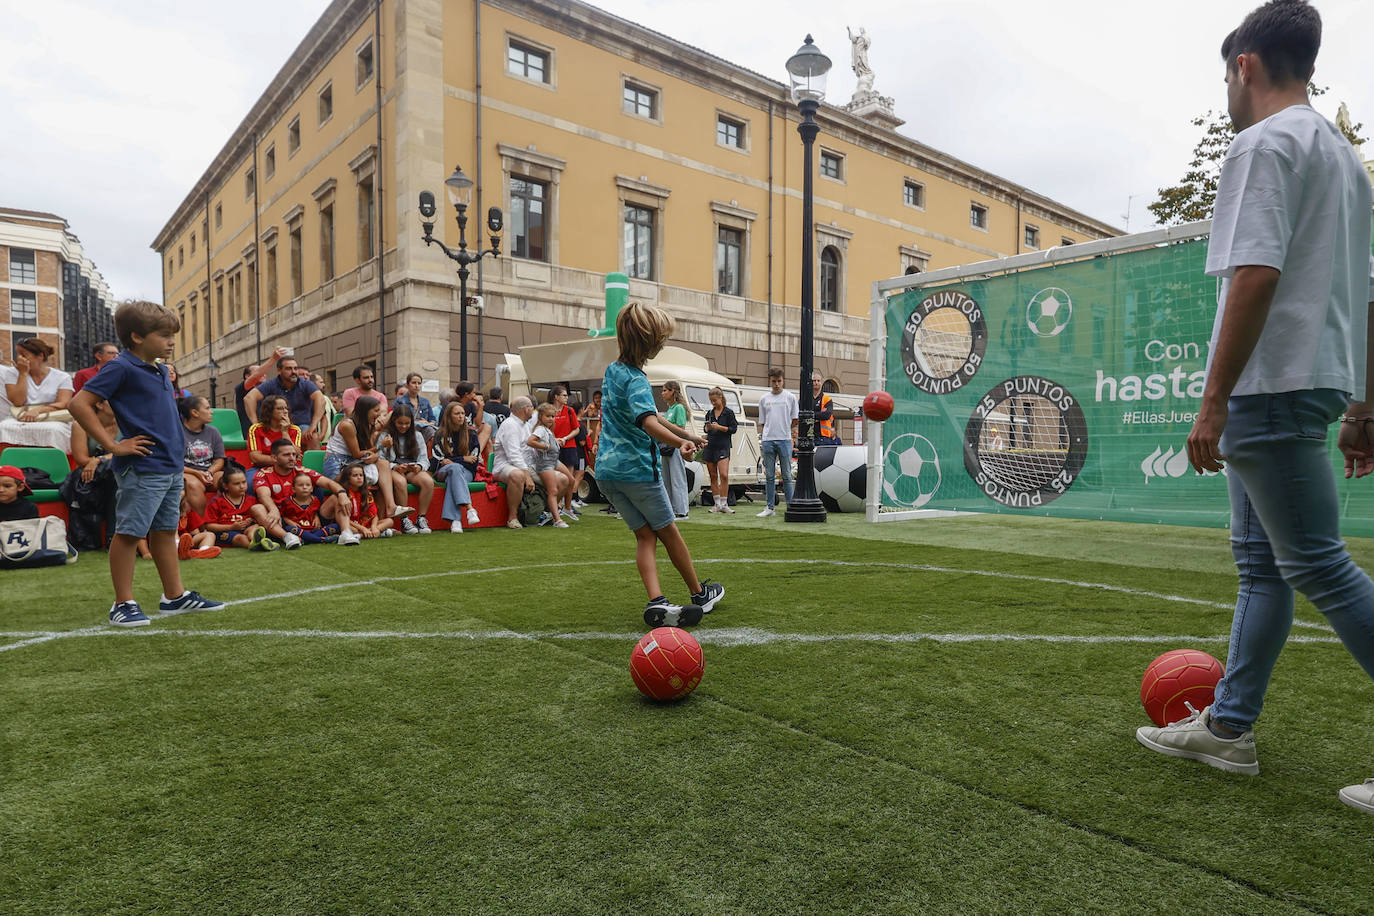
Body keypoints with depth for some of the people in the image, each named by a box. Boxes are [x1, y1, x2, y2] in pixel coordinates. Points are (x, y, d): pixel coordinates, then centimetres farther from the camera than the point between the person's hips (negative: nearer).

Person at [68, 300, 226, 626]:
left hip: (171, 466, 8)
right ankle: (123, 603, 9)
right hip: (142, 468, -8)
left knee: (165, 530, 14)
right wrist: (112, 445, -15)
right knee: (129, 533, 0)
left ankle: (175, 596, 22)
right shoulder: (121, 368, -10)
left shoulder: (160, 370, 14)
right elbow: (79, 404, -16)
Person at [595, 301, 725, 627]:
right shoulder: (635, 380, -17)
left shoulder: (613, 370, 13)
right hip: (637, 468, -8)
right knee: (669, 532, 9)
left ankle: (657, 602, -8)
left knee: (645, 536, 7)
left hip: (608, 469, 8)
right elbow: (648, 423, -35)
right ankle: (699, 594, 26)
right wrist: (680, 442, -50)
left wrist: (685, 434, 25)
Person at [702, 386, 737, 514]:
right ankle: (717, 504, 10)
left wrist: (719, 427, -16)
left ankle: (724, 504, -9)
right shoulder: (709, 413, 14)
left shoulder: (728, 412, 0)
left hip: (723, 447, -5)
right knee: (713, 476, 5)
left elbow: (733, 429, -5)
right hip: (710, 446, 5)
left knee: (724, 475, -15)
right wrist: (707, 427, -2)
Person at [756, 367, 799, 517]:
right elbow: (763, 422, 15)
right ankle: (770, 507, 10)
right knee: (769, 476, 5)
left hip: (785, 440, -2)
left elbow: (794, 420, 8)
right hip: (768, 441, 2)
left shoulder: (790, 397, 6)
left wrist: (793, 437, 1)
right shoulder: (763, 399, 12)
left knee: (787, 475, -1)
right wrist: (768, 435, 5)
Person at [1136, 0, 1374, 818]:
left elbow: (1256, 276, -21)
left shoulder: (1266, 144, -8)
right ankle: (1229, 728, 21)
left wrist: (1213, 402, -20)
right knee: (1262, 562, 12)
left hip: (1272, 387, -10)